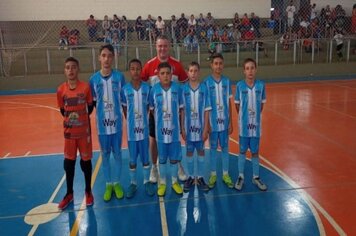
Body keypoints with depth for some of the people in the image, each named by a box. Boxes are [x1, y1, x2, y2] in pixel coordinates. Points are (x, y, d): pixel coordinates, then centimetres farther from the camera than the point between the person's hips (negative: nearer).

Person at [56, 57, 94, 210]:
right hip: (69, 132, 2)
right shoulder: (61, 90, -6)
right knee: (68, 162, 10)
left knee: (86, 161, 9)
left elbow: (90, 108, 1)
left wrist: (82, 118, 2)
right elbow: (62, 111, 7)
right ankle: (69, 193, 26)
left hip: (84, 131, -2)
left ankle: (88, 191, 26)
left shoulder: (85, 87, -11)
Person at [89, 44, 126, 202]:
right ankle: (108, 184, 26)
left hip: (117, 122, 0)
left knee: (117, 154, 11)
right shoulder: (94, 79, -4)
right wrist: (102, 110, -5)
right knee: (105, 155, 12)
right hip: (102, 124, 1)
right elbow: (93, 102, 5)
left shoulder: (119, 76, -5)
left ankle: (117, 183, 27)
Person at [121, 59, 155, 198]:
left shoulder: (147, 88, -4)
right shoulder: (125, 89, -6)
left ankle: (147, 182, 27)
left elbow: (149, 107, 4)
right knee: (132, 159, 11)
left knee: (145, 158, 12)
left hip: (144, 128, 1)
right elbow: (124, 109, 2)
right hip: (131, 129, 0)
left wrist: (144, 119, 0)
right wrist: (131, 121, 0)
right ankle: (133, 183, 26)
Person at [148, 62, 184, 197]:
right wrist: (159, 120, -1)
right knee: (162, 159, 13)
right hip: (160, 131, 0)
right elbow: (152, 109, 3)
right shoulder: (154, 89, -8)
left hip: (175, 130, 1)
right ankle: (162, 183, 28)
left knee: (174, 158, 12)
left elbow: (181, 109, 2)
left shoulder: (177, 88, -6)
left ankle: (175, 182, 30)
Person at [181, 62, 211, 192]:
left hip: (200, 126, 0)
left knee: (201, 151, 11)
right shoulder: (183, 88, -5)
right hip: (188, 126, 0)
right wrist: (182, 128, -5)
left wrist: (206, 129, -6)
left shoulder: (204, 88, -5)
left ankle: (200, 177, 23)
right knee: (189, 152, 11)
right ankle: (190, 177, 24)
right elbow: (181, 110, -2)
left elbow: (206, 110, -4)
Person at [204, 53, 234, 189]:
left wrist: (231, 122, 1)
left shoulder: (227, 81, 0)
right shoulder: (207, 82, -7)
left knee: (225, 148, 11)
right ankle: (213, 175, 22)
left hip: (224, 121, 2)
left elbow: (229, 103, 3)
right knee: (213, 148, 9)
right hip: (212, 121, -2)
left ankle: (225, 174, 23)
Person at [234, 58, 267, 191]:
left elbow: (262, 104, 5)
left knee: (255, 152, 12)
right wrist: (243, 116, 3)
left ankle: (256, 177, 27)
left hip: (256, 124, 1)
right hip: (243, 124, -1)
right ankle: (241, 177, 25)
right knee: (242, 151, 12)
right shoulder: (240, 85, -9)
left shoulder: (261, 85, -6)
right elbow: (237, 104, 1)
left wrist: (255, 116, 3)